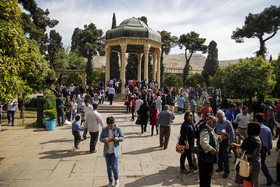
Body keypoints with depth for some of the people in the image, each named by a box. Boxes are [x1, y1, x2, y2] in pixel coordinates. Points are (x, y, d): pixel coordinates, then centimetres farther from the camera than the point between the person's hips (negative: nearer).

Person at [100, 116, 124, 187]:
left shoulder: (118, 129, -8)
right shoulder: (104, 129, -4)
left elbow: (122, 138, -2)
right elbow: (101, 138, 1)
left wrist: (118, 138, -24)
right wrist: (105, 139, -22)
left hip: (115, 151, -2)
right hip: (107, 151, 2)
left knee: (114, 167, -3)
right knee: (109, 167, 11)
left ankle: (116, 180, 25)